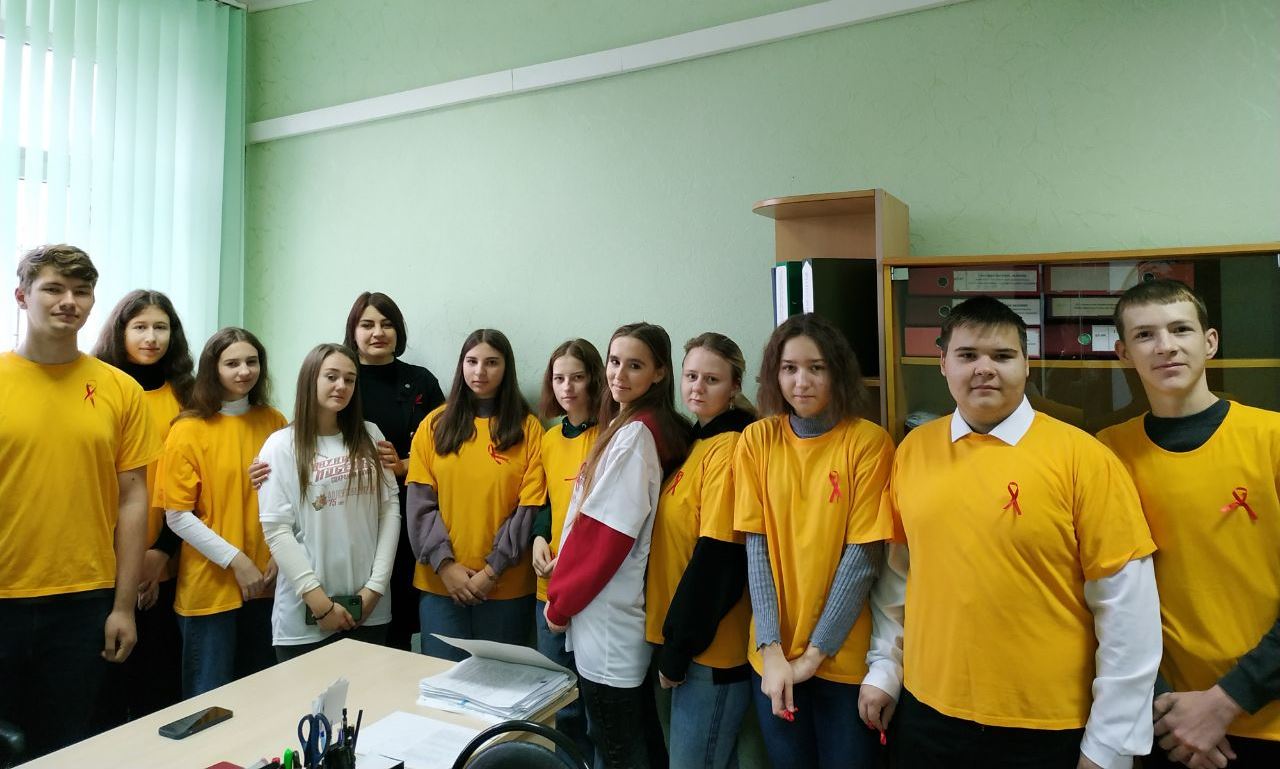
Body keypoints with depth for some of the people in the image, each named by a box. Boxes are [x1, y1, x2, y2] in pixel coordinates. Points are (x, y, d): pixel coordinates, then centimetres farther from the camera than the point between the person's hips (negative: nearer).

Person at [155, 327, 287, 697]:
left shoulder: (274, 422, 3)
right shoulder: (189, 430, -7)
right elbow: (178, 516, -8)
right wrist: (236, 561, -13)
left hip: (267, 581, 4)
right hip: (209, 586, -3)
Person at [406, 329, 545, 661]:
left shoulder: (528, 427, 0)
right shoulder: (435, 424, 5)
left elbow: (530, 507, -4)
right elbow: (420, 501, 0)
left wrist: (493, 570, -10)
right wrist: (444, 563, -9)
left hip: (507, 586, -1)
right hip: (440, 582, 1)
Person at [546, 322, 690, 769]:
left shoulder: (634, 432, -17)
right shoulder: (637, 427, 12)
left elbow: (603, 529, -19)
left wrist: (561, 599, -9)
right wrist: (565, 592, 11)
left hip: (606, 615, -9)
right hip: (622, 611, 9)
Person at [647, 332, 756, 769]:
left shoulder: (729, 447, -17)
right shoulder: (694, 442, 10)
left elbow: (718, 558, -21)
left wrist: (677, 649, -15)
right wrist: (671, 643, 11)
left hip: (710, 650, -8)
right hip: (681, 637, 8)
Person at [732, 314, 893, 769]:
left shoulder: (868, 441, -10)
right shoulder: (757, 440, -2)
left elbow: (863, 555, -11)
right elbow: (757, 547, -4)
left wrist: (816, 651, -11)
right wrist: (772, 648, -10)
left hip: (844, 653, -2)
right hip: (773, 653, 2)